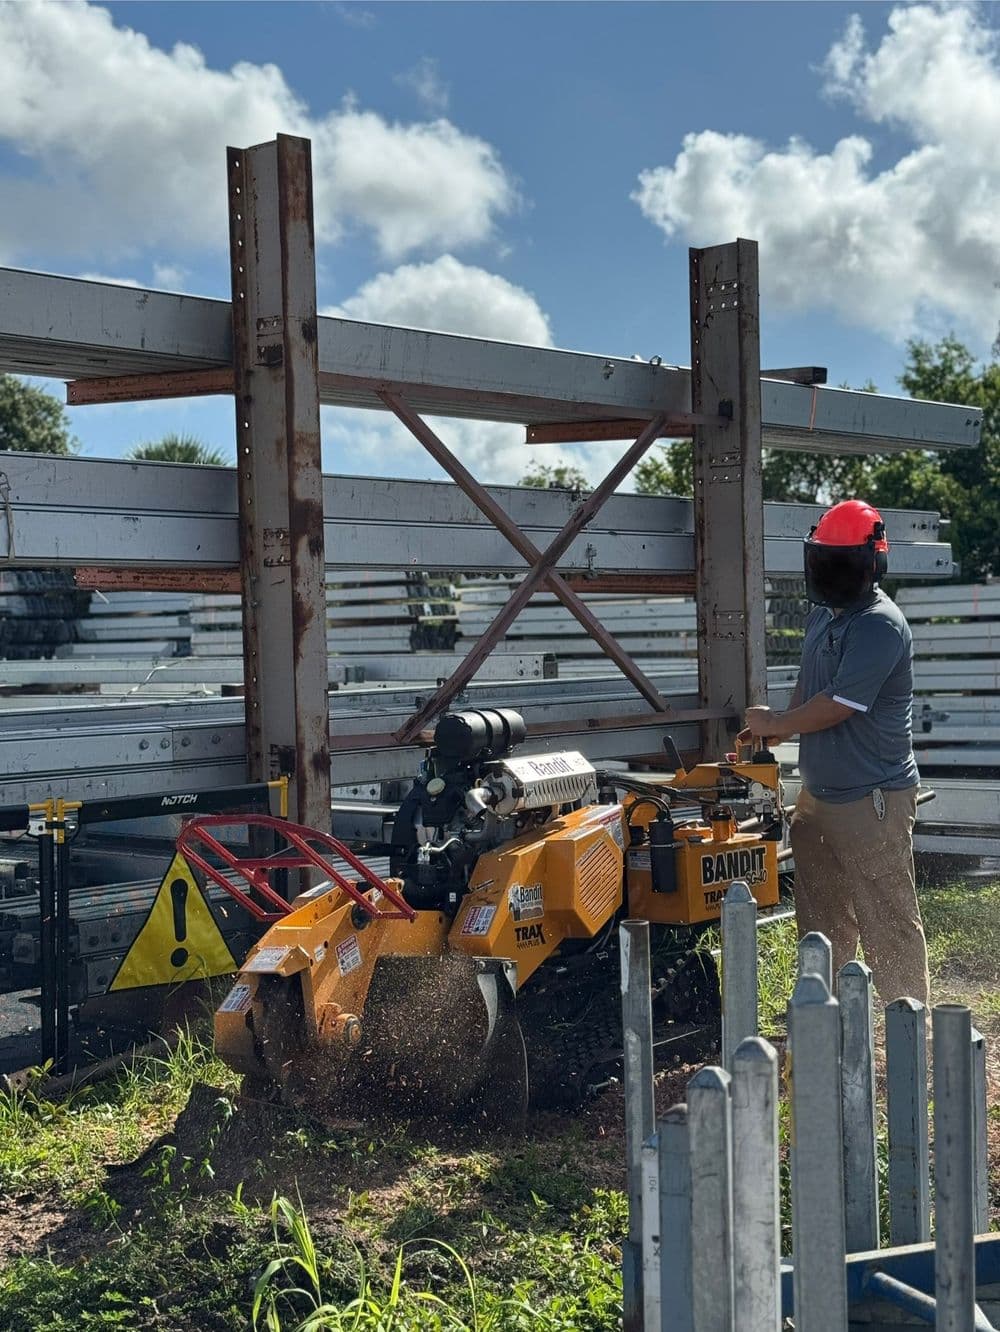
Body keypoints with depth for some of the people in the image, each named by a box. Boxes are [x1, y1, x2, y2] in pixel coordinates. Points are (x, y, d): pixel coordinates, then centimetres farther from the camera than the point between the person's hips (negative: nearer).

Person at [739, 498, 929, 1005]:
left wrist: (773, 725, -8)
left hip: (871, 800, -10)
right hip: (818, 793, 10)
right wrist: (775, 730, 6)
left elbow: (835, 707, -23)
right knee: (821, 922, 20)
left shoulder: (880, 627, -21)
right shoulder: (823, 615, 9)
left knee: (888, 923, -1)